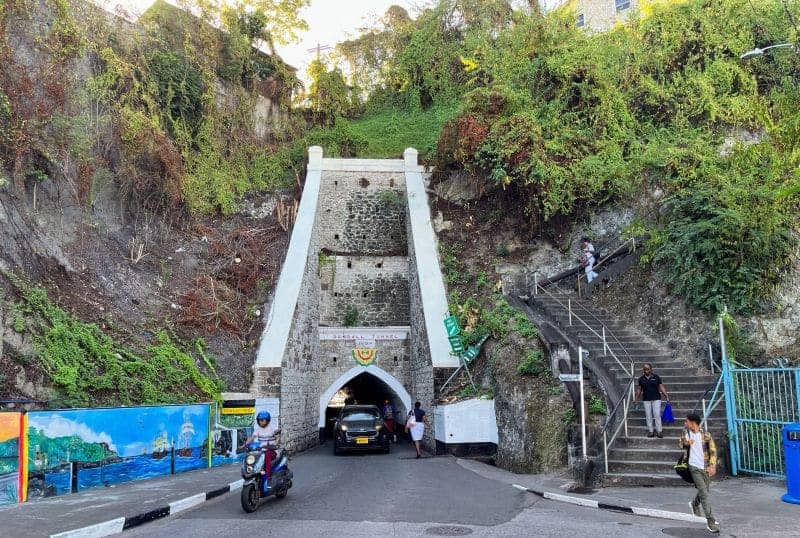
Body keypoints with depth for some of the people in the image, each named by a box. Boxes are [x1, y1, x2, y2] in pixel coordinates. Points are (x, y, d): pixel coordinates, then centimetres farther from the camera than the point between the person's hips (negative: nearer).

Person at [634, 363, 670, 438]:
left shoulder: (656, 377, -1)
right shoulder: (641, 379, 4)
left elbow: (661, 387, 0)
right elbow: (639, 389, 11)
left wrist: (666, 396, -4)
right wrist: (636, 398, 7)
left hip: (656, 399, -2)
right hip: (646, 400, 2)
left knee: (657, 415, -5)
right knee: (648, 416, 4)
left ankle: (659, 431, 2)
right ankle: (650, 431, 11)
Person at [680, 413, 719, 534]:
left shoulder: (706, 435, -9)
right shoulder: (685, 433, 0)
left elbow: (713, 451, -10)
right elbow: (681, 443, 16)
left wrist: (712, 466, -24)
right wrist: (686, 443, -8)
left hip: (706, 468, 1)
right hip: (694, 467, -1)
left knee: (703, 491, 19)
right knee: (704, 494, -11)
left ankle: (694, 504, 51)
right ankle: (711, 522, -9)